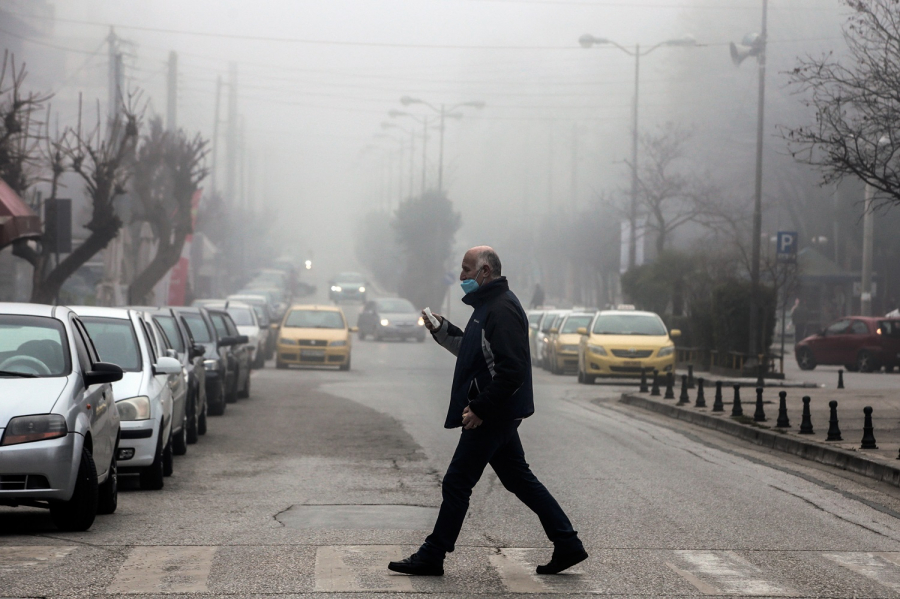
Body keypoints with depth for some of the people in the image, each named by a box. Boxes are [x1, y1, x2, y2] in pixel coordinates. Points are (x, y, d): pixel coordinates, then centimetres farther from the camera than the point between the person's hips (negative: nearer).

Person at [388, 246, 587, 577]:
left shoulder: (502, 310, -18)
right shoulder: (489, 304, 16)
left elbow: (512, 371, -25)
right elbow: (471, 350, 28)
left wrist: (480, 409, -23)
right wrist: (441, 329, 15)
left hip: (491, 416, -11)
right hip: (499, 414, 11)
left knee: (456, 484, -4)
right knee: (519, 479, 13)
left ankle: (431, 557, 4)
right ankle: (568, 545, 15)